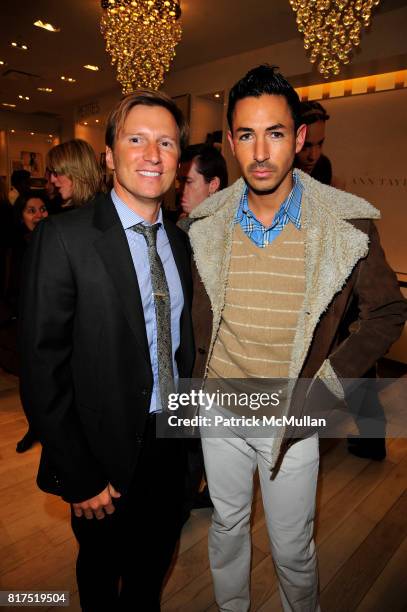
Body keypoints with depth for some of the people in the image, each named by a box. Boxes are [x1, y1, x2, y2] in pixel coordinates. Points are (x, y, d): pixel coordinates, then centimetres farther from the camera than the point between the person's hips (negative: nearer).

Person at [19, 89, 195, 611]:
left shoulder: (179, 240, 2)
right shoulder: (64, 237, -18)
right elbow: (42, 369, -18)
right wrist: (79, 477, -14)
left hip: (171, 443, 5)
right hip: (107, 452, -5)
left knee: (152, 568, 28)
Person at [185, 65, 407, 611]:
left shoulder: (348, 224, -15)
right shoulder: (206, 223, -6)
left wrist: (327, 382, -10)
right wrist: (201, 376, 4)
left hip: (292, 419, -2)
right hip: (219, 407, 3)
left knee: (292, 548, 16)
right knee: (227, 524, 24)